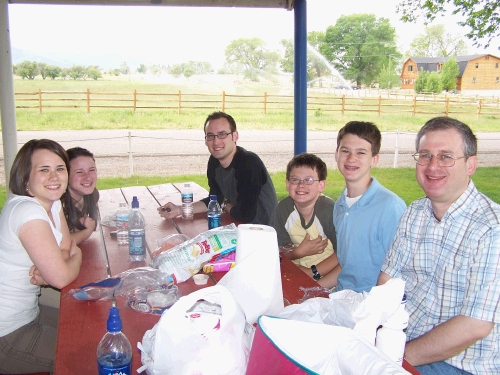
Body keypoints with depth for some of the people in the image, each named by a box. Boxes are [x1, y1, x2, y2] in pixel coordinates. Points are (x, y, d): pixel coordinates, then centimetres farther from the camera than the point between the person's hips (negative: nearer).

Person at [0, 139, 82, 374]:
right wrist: (77, 255, -5)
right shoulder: (28, 212, -27)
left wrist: (46, 271, -18)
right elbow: (61, 277, -27)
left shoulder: (53, 203, 0)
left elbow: (65, 250, 4)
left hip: (28, 313, 8)